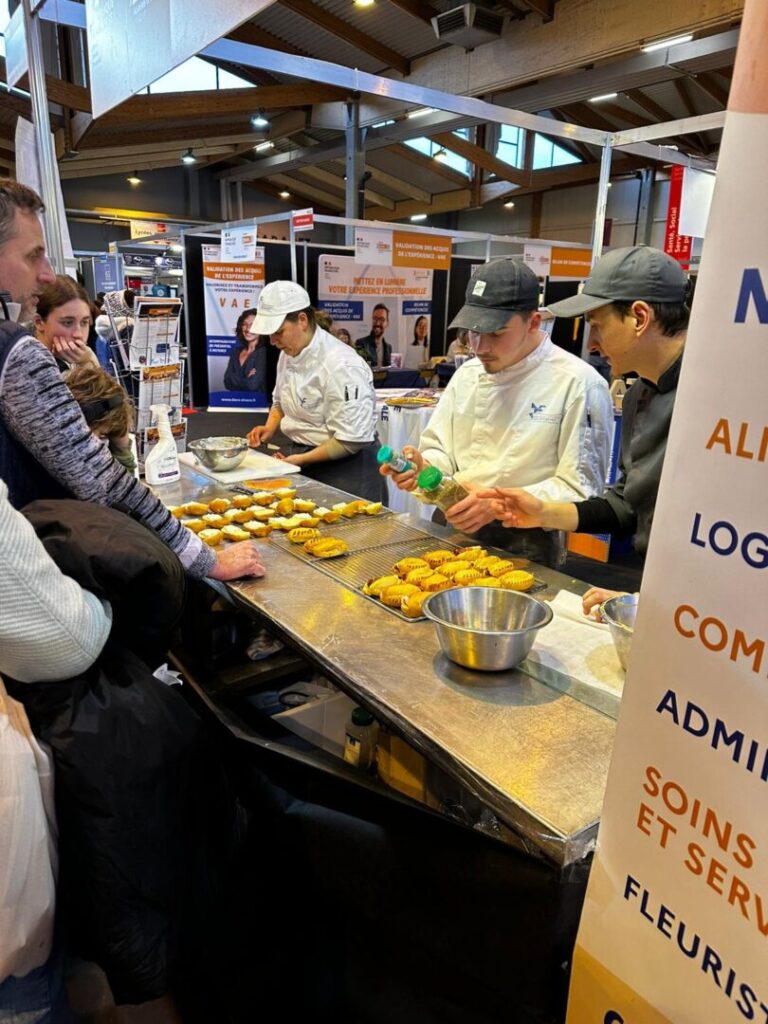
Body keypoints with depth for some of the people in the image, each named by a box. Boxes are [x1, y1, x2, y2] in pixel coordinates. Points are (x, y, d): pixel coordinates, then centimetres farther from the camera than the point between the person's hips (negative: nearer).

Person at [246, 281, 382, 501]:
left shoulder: (340, 365, -23)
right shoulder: (289, 353, 3)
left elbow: (352, 440, -23)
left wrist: (301, 459, -20)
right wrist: (269, 429, 2)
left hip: (342, 470, -7)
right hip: (296, 451, 7)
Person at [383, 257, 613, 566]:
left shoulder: (578, 384, -9)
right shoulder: (467, 375, 9)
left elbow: (580, 487, -10)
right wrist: (423, 467, -8)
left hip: (526, 547, -4)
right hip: (453, 533, 5)